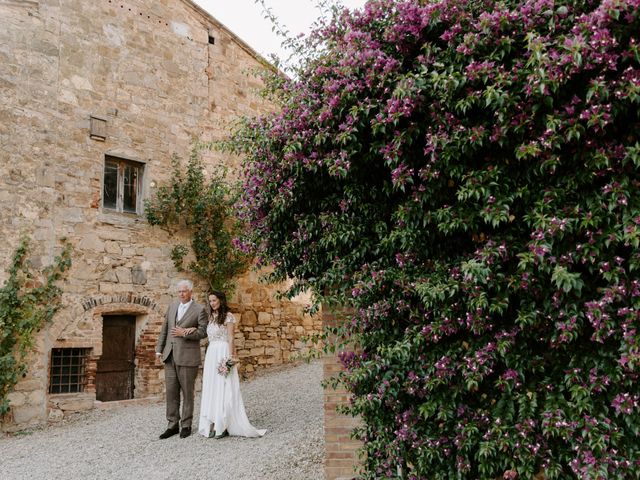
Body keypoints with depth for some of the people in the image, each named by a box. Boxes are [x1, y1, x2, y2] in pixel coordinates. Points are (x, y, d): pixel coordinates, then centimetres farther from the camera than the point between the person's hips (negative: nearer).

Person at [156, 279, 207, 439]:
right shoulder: (172, 307, 12)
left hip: (187, 357, -5)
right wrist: (159, 349, 11)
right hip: (170, 355, 5)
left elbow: (203, 332, -7)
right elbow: (164, 330, 15)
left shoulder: (199, 310, -4)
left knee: (187, 393, 5)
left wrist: (185, 333, -16)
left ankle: (186, 425, 16)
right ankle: (173, 424, 16)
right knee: (171, 391, 7)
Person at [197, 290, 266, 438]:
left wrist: (230, 357, -16)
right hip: (211, 355, 7)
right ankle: (213, 423, 12)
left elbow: (231, 339, -9)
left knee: (224, 389, -5)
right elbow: (210, 339, 16)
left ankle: (223, 426, 0)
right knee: (211, 389, 7)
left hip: (223, 354, -7)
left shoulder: (228, 316, -5)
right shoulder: (212, 317, 15)